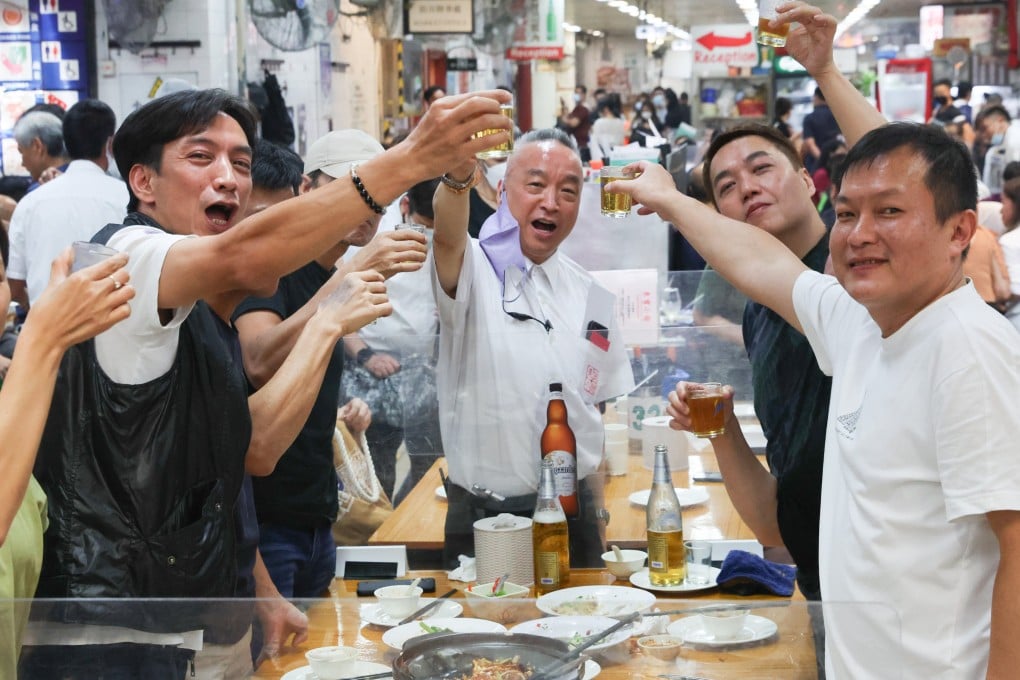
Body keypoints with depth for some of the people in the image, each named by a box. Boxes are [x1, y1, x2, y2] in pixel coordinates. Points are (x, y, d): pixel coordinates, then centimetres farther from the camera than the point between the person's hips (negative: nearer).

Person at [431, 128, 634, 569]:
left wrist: (598, 517, 11)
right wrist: (458, 175, -52)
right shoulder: (474, 271, -5)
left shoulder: (589, 296, 10)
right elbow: (448, 237, -30)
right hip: (485, 518, -4)